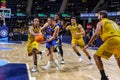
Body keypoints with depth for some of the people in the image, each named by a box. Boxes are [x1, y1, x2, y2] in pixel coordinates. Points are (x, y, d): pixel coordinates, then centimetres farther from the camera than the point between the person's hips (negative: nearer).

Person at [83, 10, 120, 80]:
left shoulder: (100, 22, 12)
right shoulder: (112, 22, 32)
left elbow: (96, 35, 0)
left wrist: (88, 45, 5)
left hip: (112, 40, -7)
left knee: (96, 56, 4)